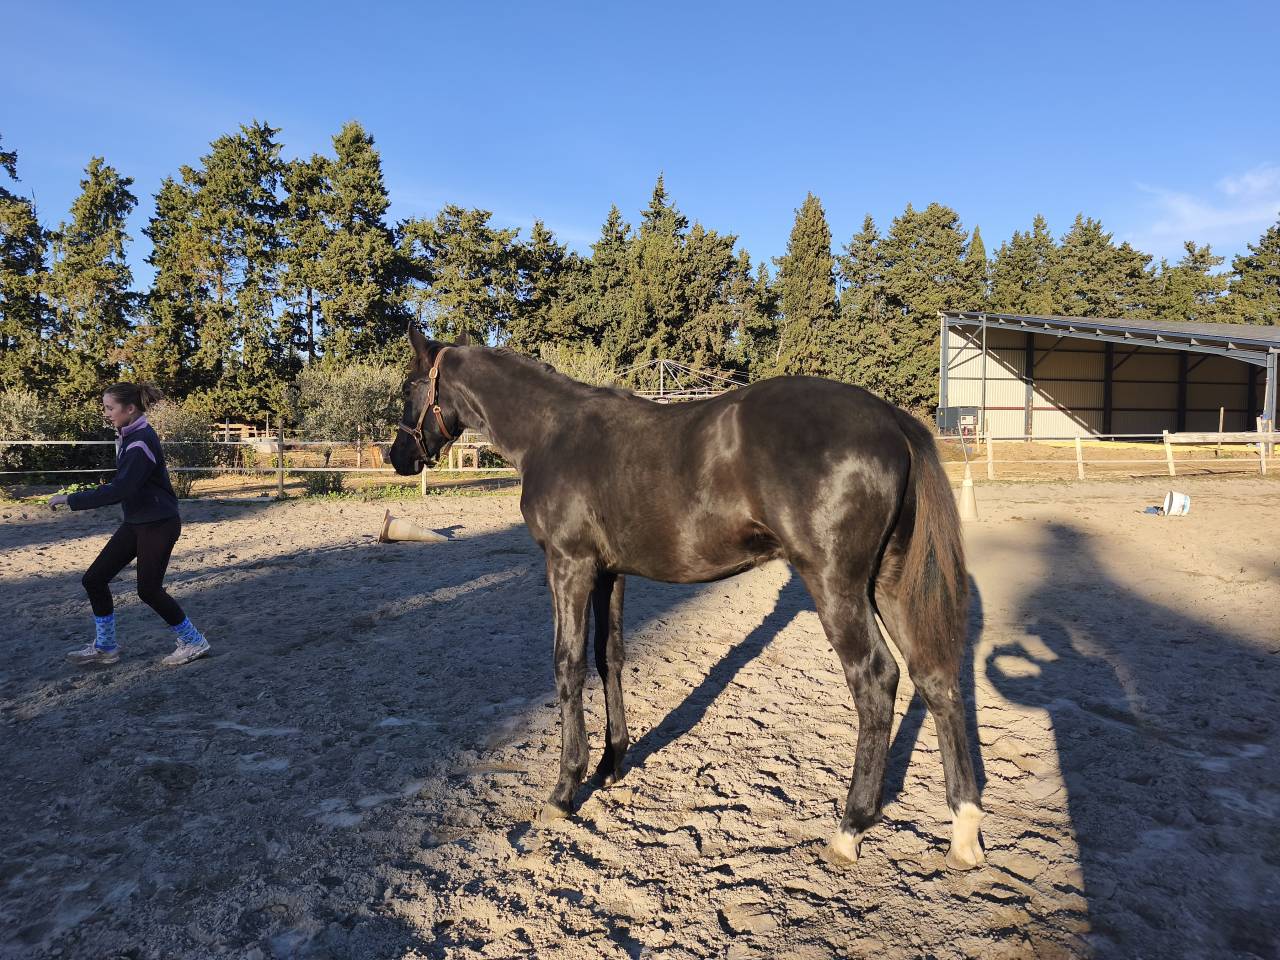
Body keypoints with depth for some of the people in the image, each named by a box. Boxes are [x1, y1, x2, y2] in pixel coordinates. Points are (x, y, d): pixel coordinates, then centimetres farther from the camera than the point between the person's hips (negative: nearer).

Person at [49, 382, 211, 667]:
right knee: (94, 579, 6)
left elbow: (120, 490, -29)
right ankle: (105, 647, 20)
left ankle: (193, 642, 15)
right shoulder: (128, 437, 8)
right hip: (136, 523, 9)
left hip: (158, 525, -9)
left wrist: (72, 500, -24)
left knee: (149, 590, -1)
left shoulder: (141, 441, -22)